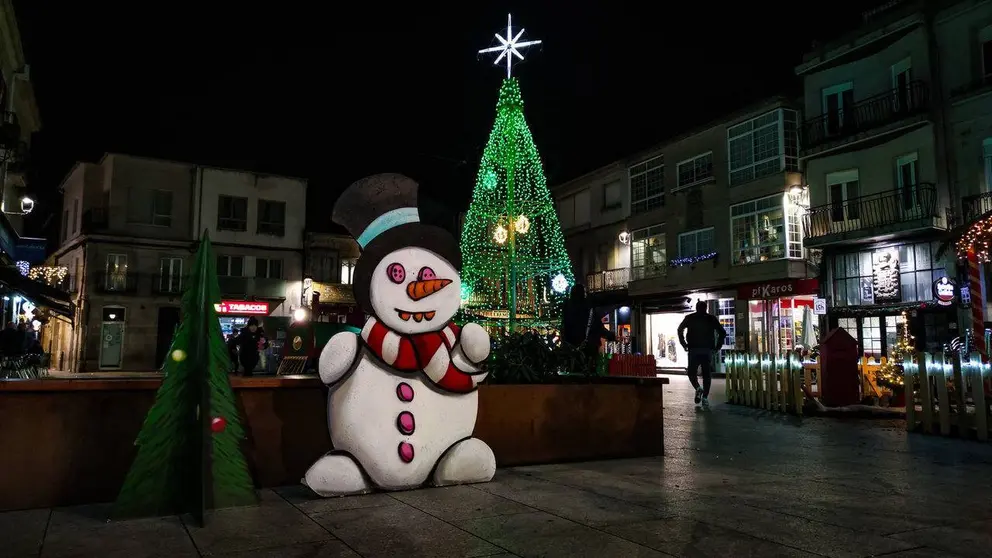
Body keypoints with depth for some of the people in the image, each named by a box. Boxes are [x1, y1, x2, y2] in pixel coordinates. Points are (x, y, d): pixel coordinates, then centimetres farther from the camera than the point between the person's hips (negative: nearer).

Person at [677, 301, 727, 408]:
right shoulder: (711, 318, 8)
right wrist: (717, 346, 7)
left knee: (691, 372, 11)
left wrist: (684, 345, 3)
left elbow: (680, 330, -2)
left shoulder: (689, 318, 7)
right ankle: (705, 397, -2)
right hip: (708, 350, 1)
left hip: (693, 350, -1)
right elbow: (722, 332, 3)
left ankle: (698, 388, -16)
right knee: (707, 374, 7)